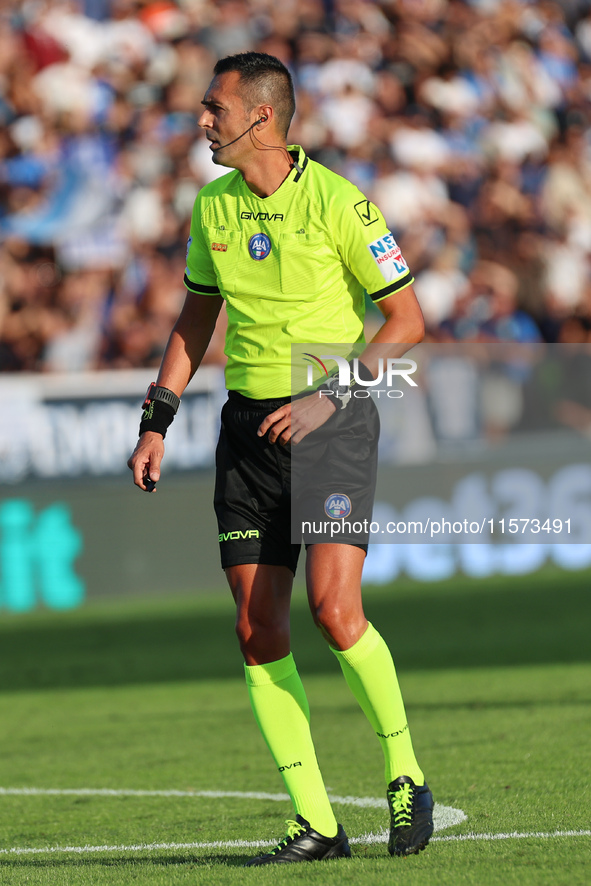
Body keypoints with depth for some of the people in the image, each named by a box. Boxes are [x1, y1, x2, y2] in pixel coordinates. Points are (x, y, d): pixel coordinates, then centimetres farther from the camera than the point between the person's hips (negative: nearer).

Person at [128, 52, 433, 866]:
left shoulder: (336, 201, -10)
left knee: (334, 608, -18)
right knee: (258, 630, -2)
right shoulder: (212, 208, 8)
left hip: (331, 425, -5)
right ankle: (316, 823, 4)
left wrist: (331, 400, -15)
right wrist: (157, 422, 13)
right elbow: (195, 319, 20)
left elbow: (407, 318, -7)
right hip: (250, 428, 6)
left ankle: (406, 777, 2)